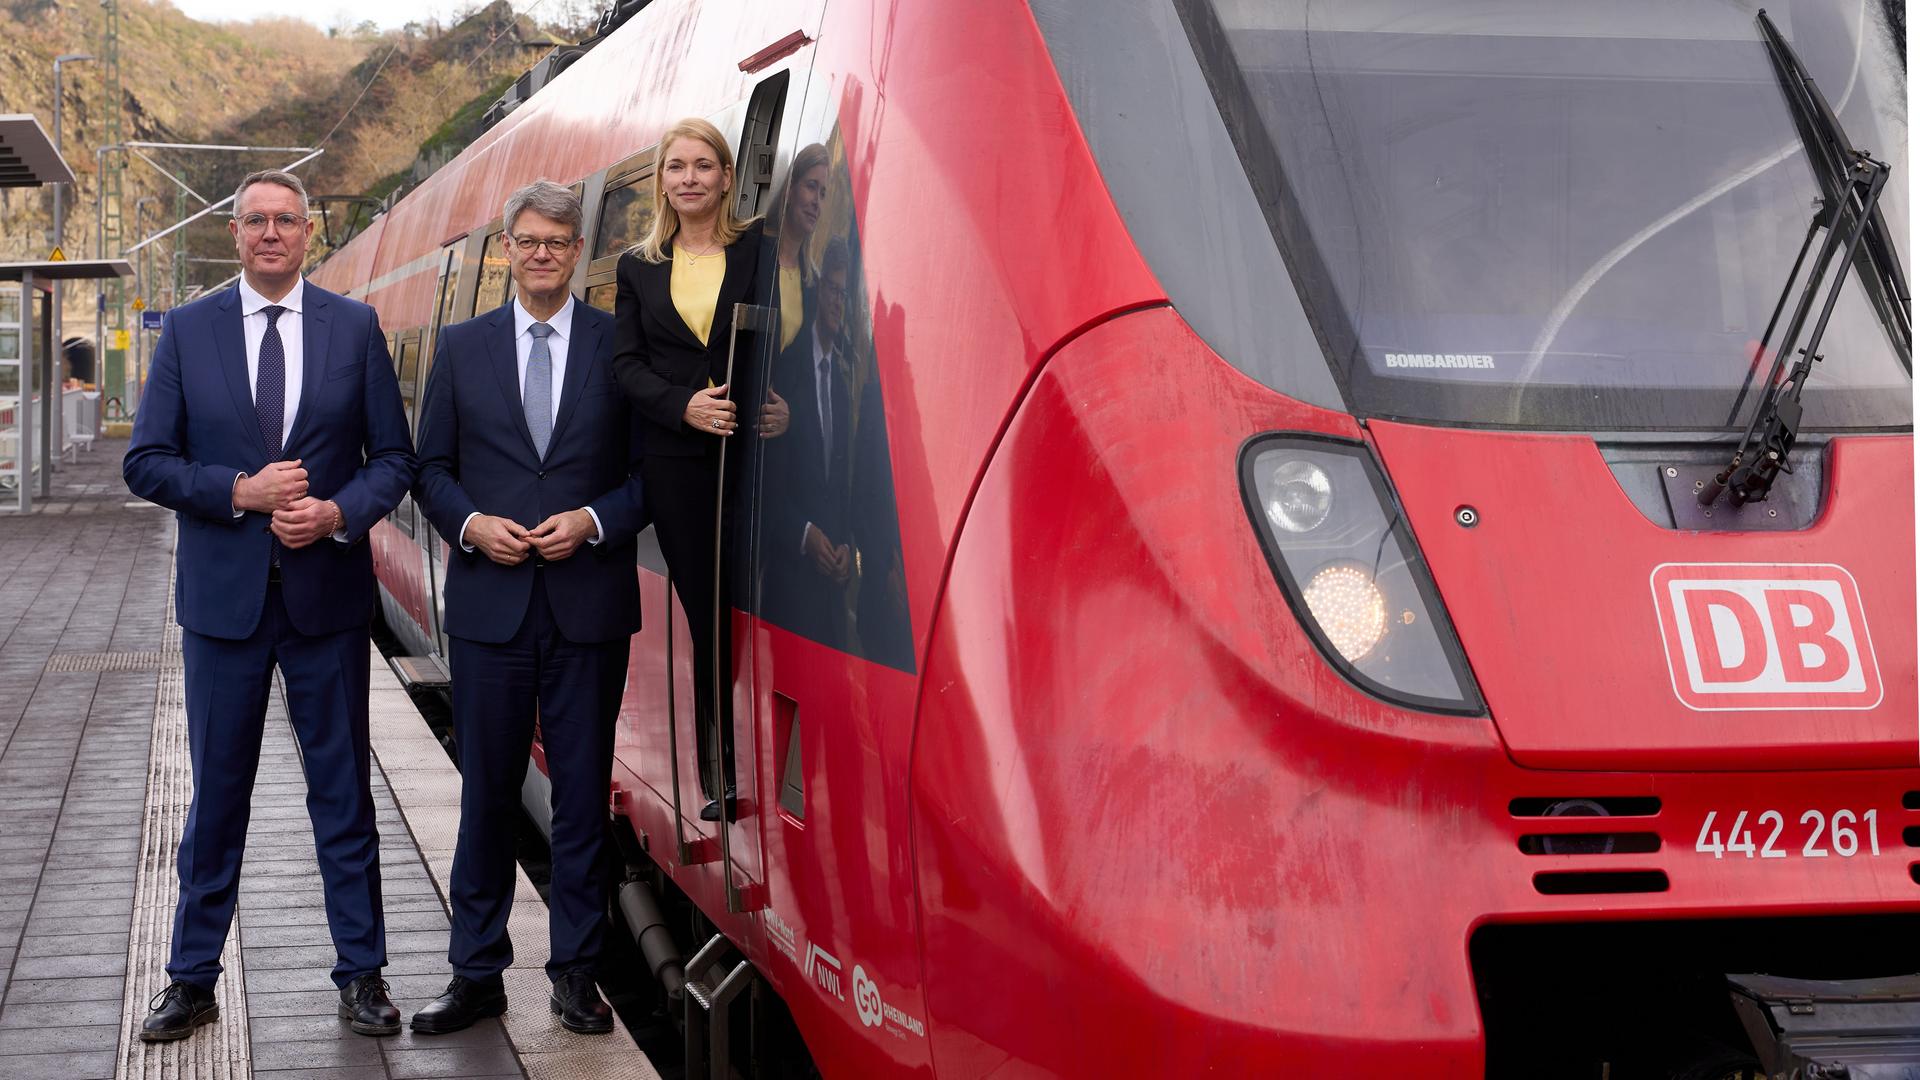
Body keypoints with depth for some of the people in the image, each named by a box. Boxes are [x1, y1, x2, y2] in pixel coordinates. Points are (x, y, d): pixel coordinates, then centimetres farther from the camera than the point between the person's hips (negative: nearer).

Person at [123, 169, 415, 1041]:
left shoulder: (354, 327, 3)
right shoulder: (187, 330, 4)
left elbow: (393, 457, 3)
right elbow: (146, 463, 0)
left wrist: (339, 512, -15)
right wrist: (241, 492, -14)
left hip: (329, 591, 0)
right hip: (223, 597, 0)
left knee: (344, 792, 7)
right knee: (216, 795, 8)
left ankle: (362, 976, 17)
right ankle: (192, 981, 19)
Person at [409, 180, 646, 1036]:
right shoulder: (461, 347, 8)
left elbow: (653, 468, 2)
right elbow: (430, 468, 9)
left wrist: (594, 521, -12)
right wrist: (471, 524, -8)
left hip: (590, 604, -1)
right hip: (490, 605, 1)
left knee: (583, 791, 5)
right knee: (487, 793, 6)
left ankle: (575, 972, 15)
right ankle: (476, 974, 14)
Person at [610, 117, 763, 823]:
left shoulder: (758, 251, 6)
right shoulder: (638, 269, 13)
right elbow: (626, 364, 7)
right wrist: (685, 406, -11)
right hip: (676, 465, 2)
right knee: (707, 618, 4)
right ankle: (720, 782, 10)